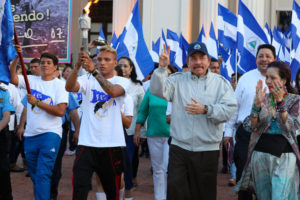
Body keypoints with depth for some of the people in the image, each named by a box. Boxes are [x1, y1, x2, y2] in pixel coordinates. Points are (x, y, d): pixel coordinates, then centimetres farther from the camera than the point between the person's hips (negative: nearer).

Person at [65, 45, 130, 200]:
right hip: (87, 142, 0)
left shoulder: (122, 81, 3)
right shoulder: (88, 80, 7)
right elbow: (69, 87, -13)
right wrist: (77, 66, -30)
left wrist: (93, 70, -32)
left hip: (112, 144, 0)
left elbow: (113, 91, -20)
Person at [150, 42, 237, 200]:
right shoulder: (177, 80, 9)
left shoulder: (221, 83, 5)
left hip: (207, 150, 0)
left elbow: (229, 109, -7)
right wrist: (162, 68, -15)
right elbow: (157, 91, -5)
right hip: (179, 147, 1)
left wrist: (206, 110, -20)